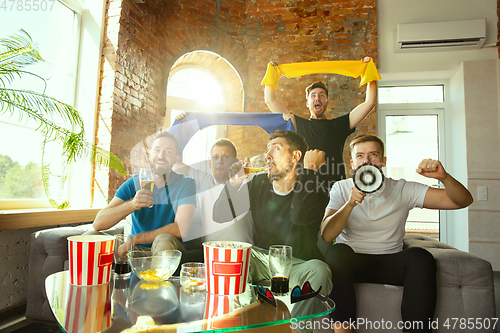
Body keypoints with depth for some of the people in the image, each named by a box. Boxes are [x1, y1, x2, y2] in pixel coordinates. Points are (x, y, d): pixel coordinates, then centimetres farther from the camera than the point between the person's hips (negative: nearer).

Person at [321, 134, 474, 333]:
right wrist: (350, 203, -27)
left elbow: (463, 201, -1)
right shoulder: (341, 189, 2)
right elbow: (326, 235, -13)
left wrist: (443, 177, -22)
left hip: (390, 264, 1)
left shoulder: (402, 190, 3)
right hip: (351, 262, -1)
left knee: (420, 257, -28)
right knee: (338, 252, -33)